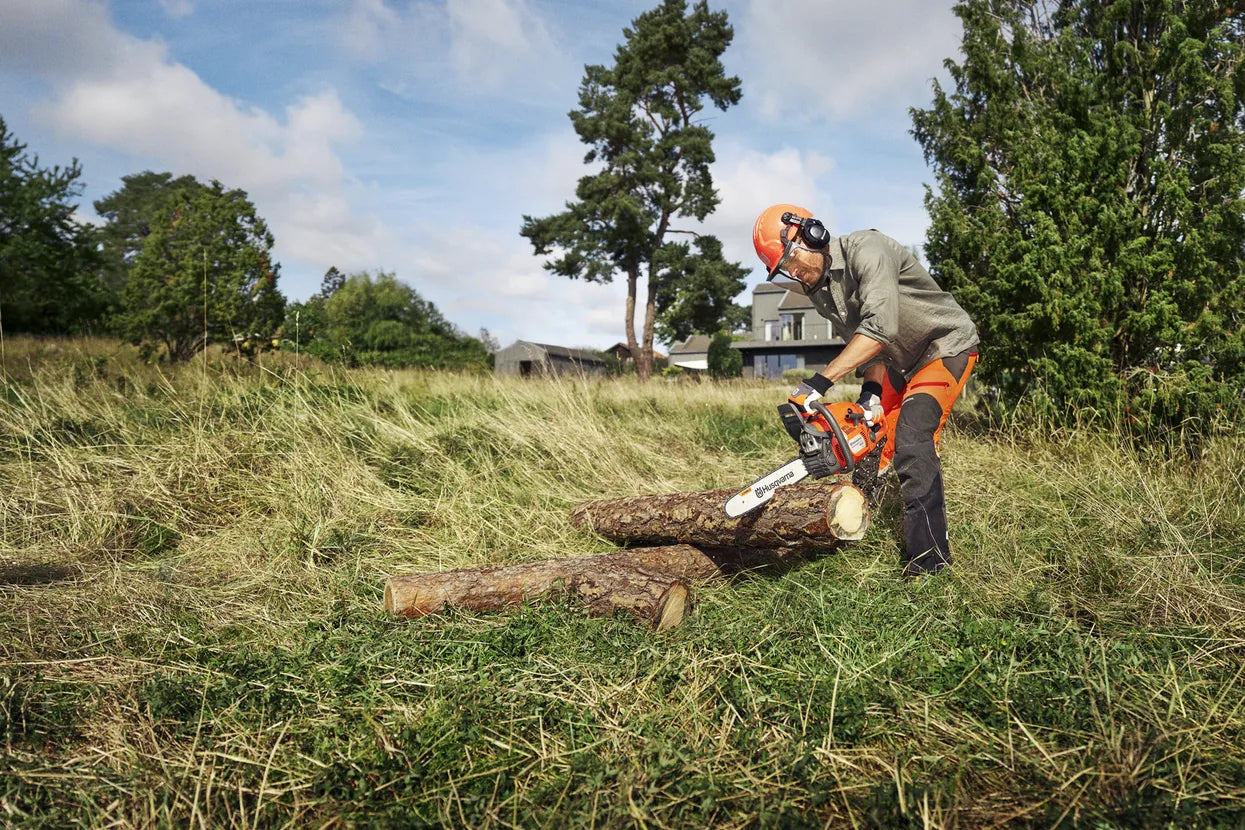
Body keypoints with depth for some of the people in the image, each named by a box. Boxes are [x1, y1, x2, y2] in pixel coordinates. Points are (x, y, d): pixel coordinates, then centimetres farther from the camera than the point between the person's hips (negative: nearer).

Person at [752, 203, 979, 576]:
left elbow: (880, 326, -38)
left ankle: (929, 561, -16)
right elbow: (859, 344, 0)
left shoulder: (865, 249, -27)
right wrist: (871, 394, -18)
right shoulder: (819, 290, -1)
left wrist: (820, 381, -41)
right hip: (899, 363, 9)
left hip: (946, 348, -9)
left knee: (911, 440, -21)